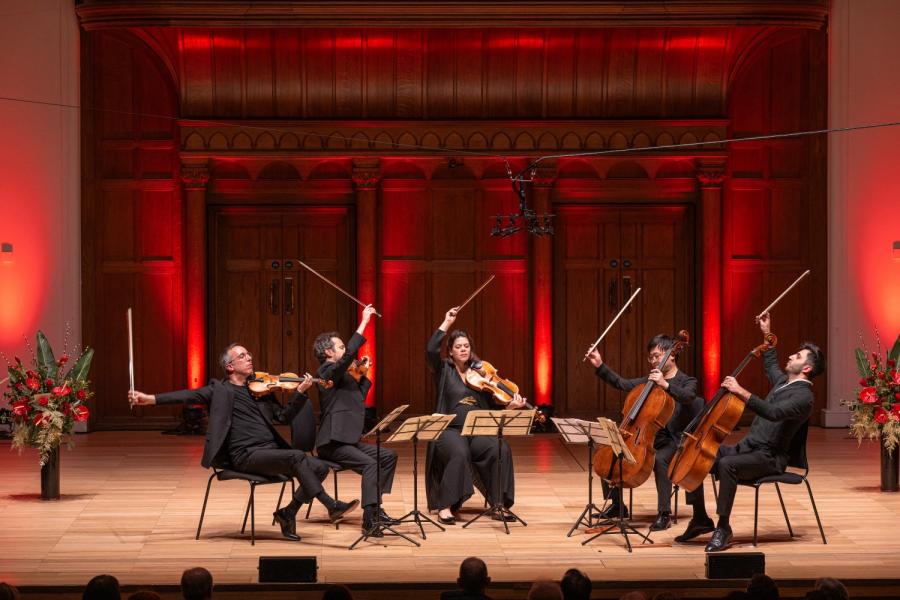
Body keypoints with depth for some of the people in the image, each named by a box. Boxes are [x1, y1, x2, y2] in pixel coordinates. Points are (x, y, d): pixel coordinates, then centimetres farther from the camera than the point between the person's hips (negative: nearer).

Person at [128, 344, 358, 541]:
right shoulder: (220, 389, 7)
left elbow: (284, 416, 18)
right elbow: (188, 395, -4)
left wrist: (300, 392, 3)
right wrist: (150, 398, -17)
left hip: (271, 451, 6)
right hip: (246, 455, -6)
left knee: (319, 468, -11)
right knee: (297, 457, -29)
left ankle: (288, 513, 2)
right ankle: (331, 506, -29)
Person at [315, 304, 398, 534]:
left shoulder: (342, 375, 22)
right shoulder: (328, 371, -8)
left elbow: (359, 397, 27)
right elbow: (349, 355, -26)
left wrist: (364, 375, 19)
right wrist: (364, 322, -24)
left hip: (348, 440, 10)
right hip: (333, 443, -10)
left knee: (388, 456, 8)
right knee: (370, 464, -27)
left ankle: (375, 507, 5)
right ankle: (369, 520, -36)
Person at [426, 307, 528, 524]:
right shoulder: (443, 370, 6)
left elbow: (492, 405, 12)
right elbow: (431, 350, -15)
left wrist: (510, 406, -8)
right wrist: (446, 324, -13)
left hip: (478, 430, 3)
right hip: (449, 430, -3)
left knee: (501, 449, -26)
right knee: (459, 453, -36)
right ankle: (445, 507, -27)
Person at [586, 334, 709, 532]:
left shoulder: (687, 382, -4)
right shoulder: (650, 381, 14)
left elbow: (689, 396, -26)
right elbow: (622, 384, 12)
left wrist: (665, 384, -40)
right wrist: (600, 365, 2)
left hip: (674, 441, -6)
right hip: (648, 438, 7)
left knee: (659, 459, -37)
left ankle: (664, 513, -29)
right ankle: (616, 504, 8)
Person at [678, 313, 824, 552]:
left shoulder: (803, 396, -11)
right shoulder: (784, 381, 18)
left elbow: (773, 412, -30)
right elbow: (771, 364, 43)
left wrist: (741, 391, -33)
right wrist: (767, 334, 39)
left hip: (769, 458, -9)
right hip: (746, 448, 9)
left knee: (726, 464, -37)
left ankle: (723, 528, -29)